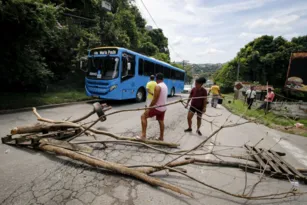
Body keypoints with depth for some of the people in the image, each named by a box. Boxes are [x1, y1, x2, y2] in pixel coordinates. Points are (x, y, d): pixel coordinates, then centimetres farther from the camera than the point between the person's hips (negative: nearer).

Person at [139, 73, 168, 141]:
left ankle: (143, 135, -6)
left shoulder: (158, 87, -19)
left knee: (143, 116, -3)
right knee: (161, 121, 20)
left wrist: (149, 107, -10)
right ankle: (161, 137, 30)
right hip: (163, 108, 9)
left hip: (157, 108, -9)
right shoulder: (165, 86, 10)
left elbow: (154, 100, -21)